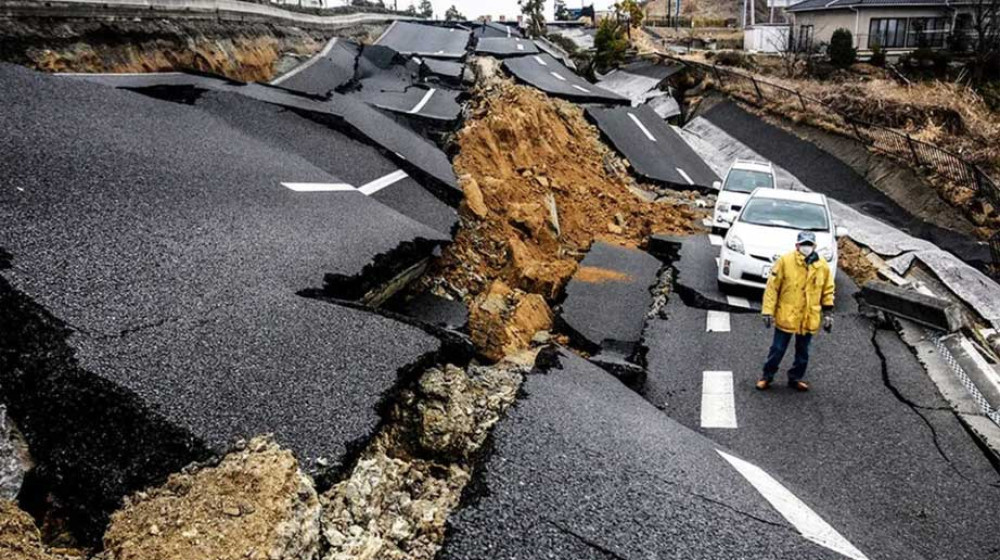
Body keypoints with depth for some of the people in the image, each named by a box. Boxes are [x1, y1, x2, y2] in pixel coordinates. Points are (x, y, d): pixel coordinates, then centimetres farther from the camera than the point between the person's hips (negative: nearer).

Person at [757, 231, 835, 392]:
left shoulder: (823, 265, -2)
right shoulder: (785, 261, -12)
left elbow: (827, 291, 9)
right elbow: (772, 287, -9)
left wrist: (827, 314, 7)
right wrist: (768, 311, -10)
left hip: (809, 319, 3)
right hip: (786, 317, -3)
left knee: (803, 352, 15)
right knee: (777, 349, 7)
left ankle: (796, 378, 32)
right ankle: (767, 376, 23)